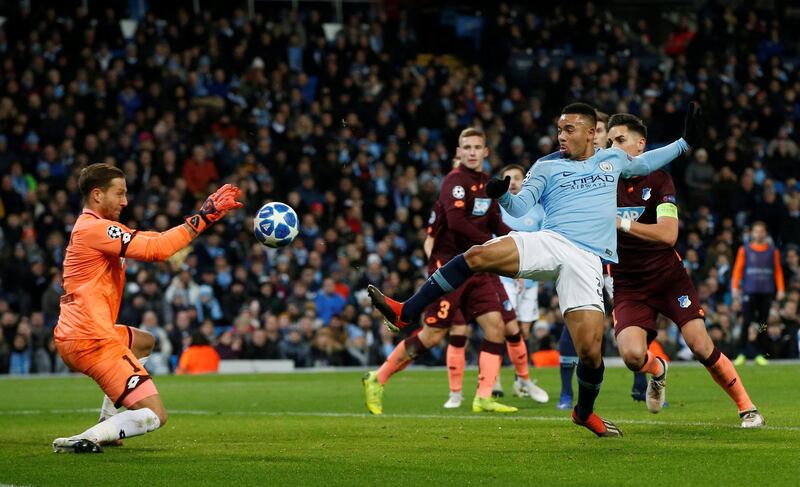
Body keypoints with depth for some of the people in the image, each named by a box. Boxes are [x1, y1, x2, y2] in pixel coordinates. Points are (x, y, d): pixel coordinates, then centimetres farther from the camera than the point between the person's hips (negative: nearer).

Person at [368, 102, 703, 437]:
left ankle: (585, 412, 16)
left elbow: (645, 163, 41)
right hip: (550, 243, 0)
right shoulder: (547, 166, 14)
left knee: (590, 349, -14)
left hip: (587, 261, 1)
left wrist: (685, 142, 38)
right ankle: (405, 313, -23)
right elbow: (520, 207, 3)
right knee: (478, 255, -28)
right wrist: (502, 196, -19)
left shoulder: (613, 159, 22)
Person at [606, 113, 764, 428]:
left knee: (702, 348, -12)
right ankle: (657, 371, 15)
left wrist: (622, 223, -32)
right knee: (632, 355, -22)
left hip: (668, 276, -2)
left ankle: (747, 409, 7)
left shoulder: (659, 180, -8)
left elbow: (668, 234, -22)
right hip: (628, 286, 2)